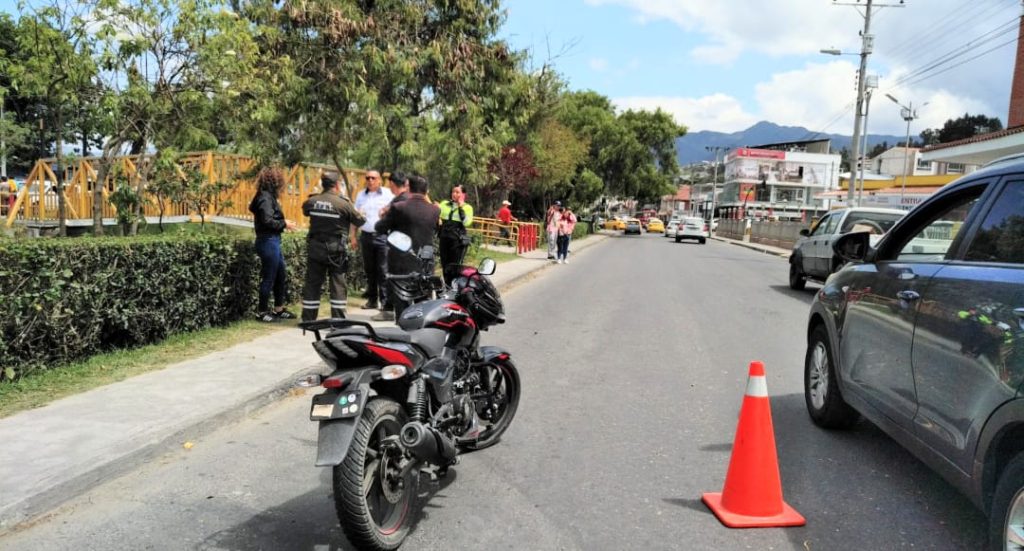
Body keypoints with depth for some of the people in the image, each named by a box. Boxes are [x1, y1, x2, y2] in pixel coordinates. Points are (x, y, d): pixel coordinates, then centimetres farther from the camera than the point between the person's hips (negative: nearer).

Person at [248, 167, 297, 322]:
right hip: (268, 242, -10)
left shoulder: (267, 196, 13)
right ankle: (262, 311, 10)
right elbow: (267, 221, -24)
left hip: (273, 241, 10)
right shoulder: (265, 197, -15)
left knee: (281, 276, 16)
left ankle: (278, 309, 25)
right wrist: (284, 223, -12)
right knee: (269, 278, 0)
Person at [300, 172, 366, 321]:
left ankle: (308, 319, 13)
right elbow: (359, 221, -3)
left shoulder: (312, 201, -1)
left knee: (312, 283, 10)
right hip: (335, 250, -3)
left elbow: (304, 210, 21)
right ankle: (338, 319, 4)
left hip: (315, 248, 4)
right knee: (338, 284, 4)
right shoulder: (344, 203, -12)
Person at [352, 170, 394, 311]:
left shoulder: (388, 194, 0)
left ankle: (385, 300, -3)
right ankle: (372, 299, 17)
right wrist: (353, 236, 10)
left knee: (383, 270, -6)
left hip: (383, 236, -5)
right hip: (366, 235, 5)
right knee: (369, 270, 9)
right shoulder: (361, 195, 13)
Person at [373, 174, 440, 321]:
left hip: (402, 265, -3)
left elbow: (379, 228, -3)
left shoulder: (398, 207, -11)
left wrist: (384, 216, 19)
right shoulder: (434, 210, -1)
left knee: (401, 305, 4)